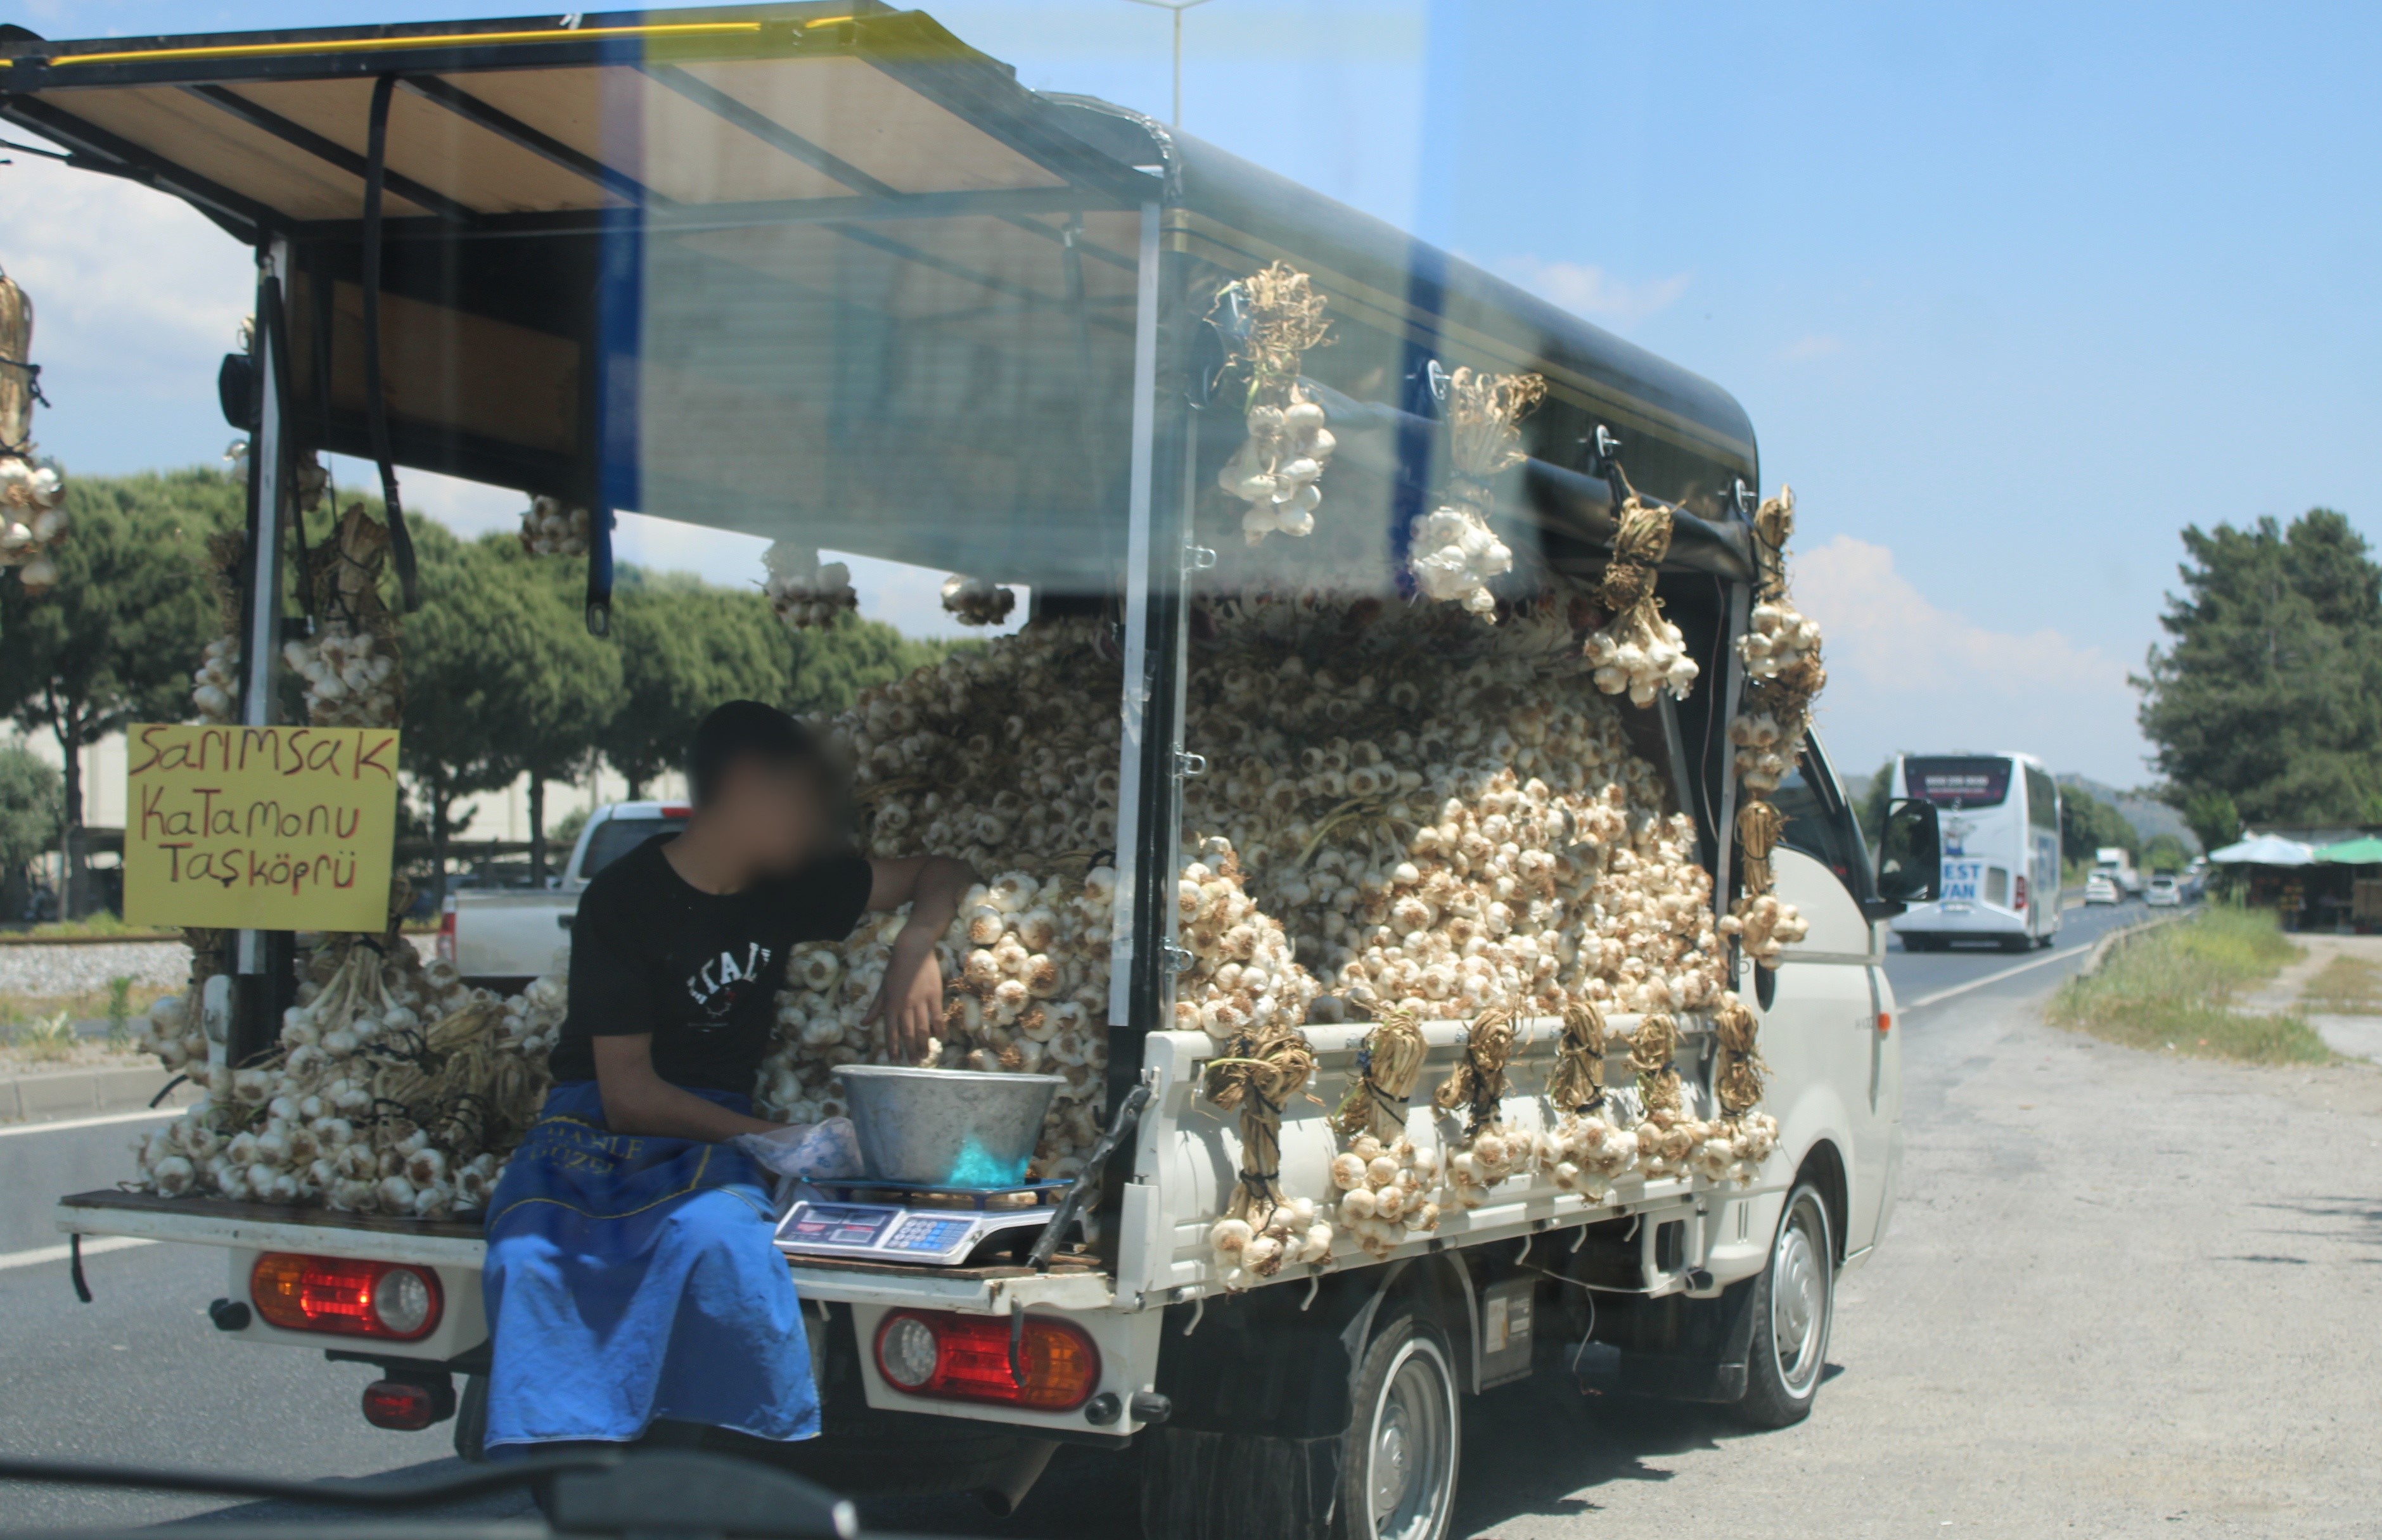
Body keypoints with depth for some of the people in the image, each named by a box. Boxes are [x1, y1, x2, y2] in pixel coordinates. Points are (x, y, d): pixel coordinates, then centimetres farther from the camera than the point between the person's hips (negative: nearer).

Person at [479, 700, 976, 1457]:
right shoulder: (625, 900, -8)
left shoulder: (787, 885, 7)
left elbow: (940, 875, 18)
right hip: (597, 1130, -2)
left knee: (718, 1234, -35)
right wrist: (763, 1137, -19)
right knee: (533, 1253, -36)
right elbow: (627, 1092, -11)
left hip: (711, 1140, 3)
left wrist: (916, 947, -3)